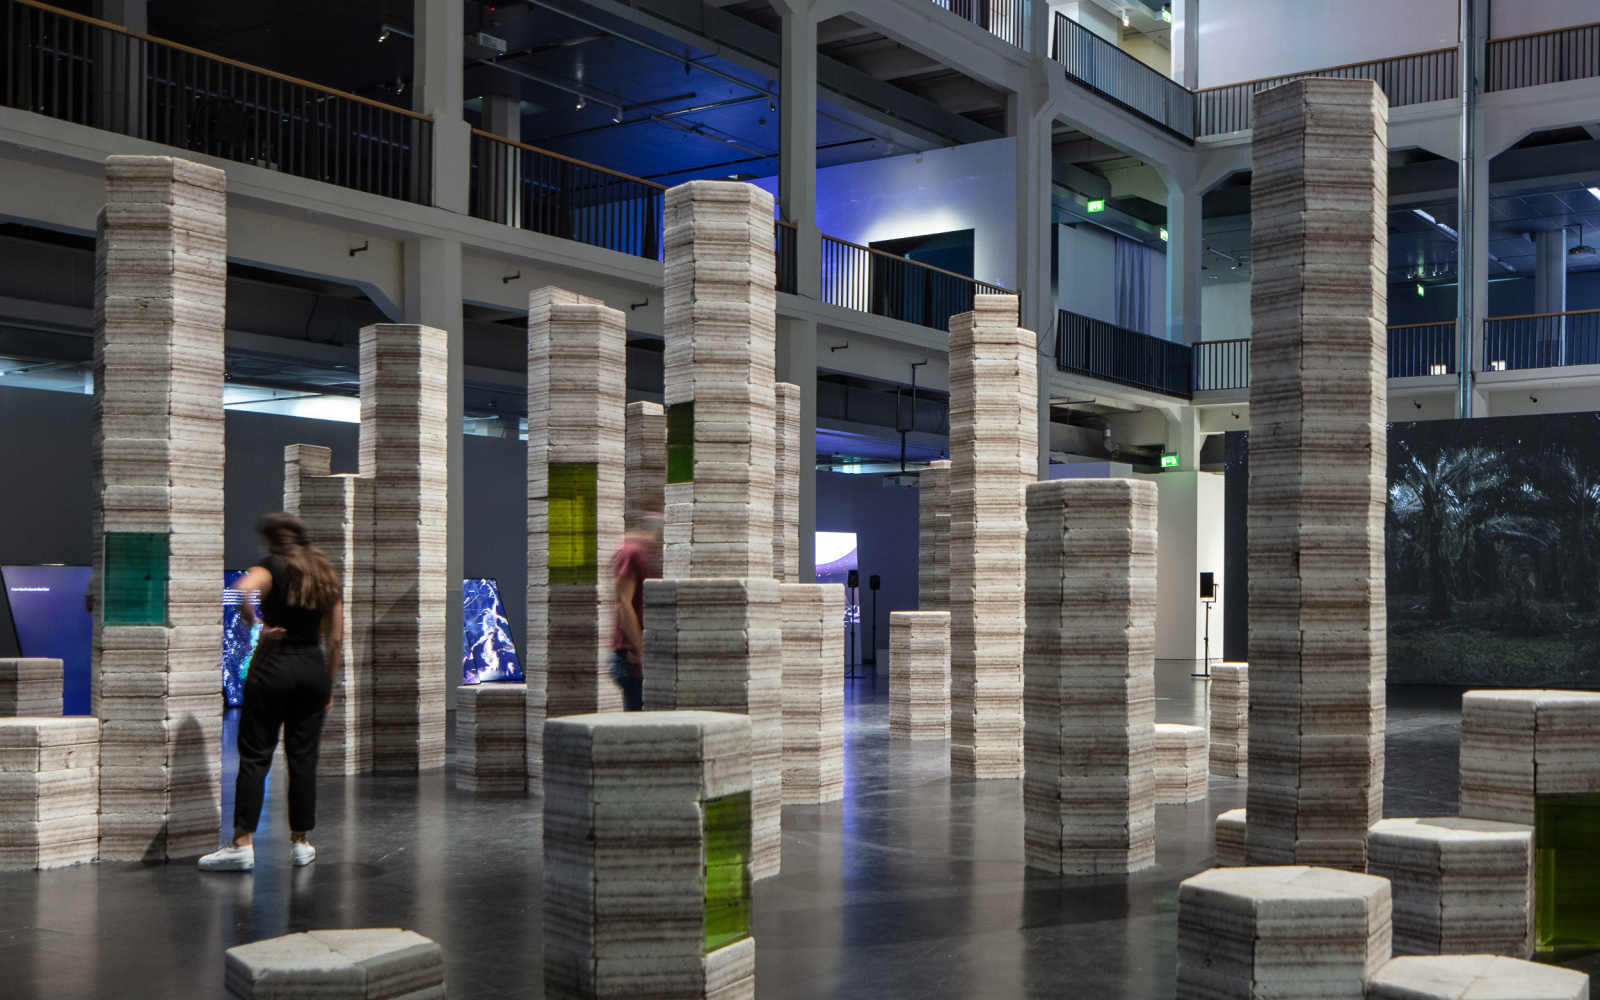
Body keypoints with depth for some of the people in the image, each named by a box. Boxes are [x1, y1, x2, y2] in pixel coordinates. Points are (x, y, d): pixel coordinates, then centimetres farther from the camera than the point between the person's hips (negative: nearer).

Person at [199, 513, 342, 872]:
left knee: (255, 756, -1)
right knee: (303, 757, 9)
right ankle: (300, 842, 13)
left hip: (273, 667, -5)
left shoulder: (273, 568, -5)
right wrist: (328, 685, 15)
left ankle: (242, 843, -3)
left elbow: (241, 591, -28)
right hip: (314, 668, 5)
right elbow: (336, 639, 10)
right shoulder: (327, 576, 10)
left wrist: (256, 625, -12)